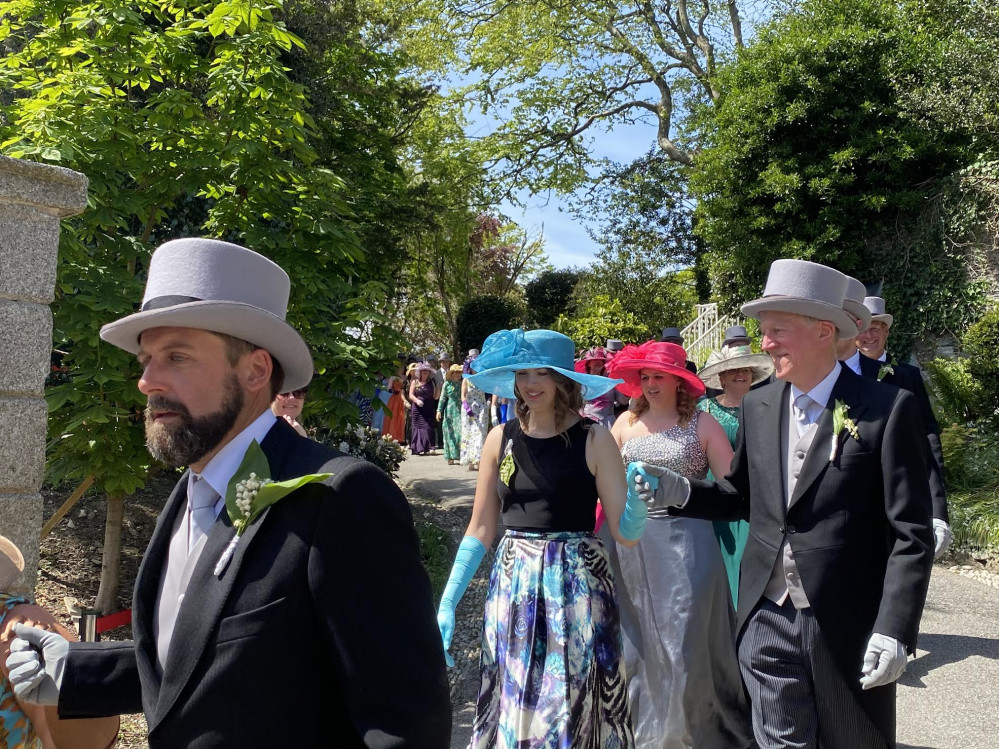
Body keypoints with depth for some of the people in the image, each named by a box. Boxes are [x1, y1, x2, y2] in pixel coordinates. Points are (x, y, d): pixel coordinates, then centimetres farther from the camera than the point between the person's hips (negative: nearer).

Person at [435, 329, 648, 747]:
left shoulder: (593, 440, -8)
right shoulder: (501, 439, 0)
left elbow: (626, 534, -7)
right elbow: (480, 530, 5)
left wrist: (637, 495, -28)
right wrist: (447, 604, 1)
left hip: (575, 587, -2)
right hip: (513, 585, 3)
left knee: (572, 704, 7)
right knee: (513, 703, 12)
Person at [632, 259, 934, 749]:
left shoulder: (887, 409, -9)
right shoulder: (757, 407, 5)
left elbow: (911, 534, -10)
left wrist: (894, 630, -16)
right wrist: (678, 492, -2)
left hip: (848, 629, -3)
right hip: (767, 622, 4)